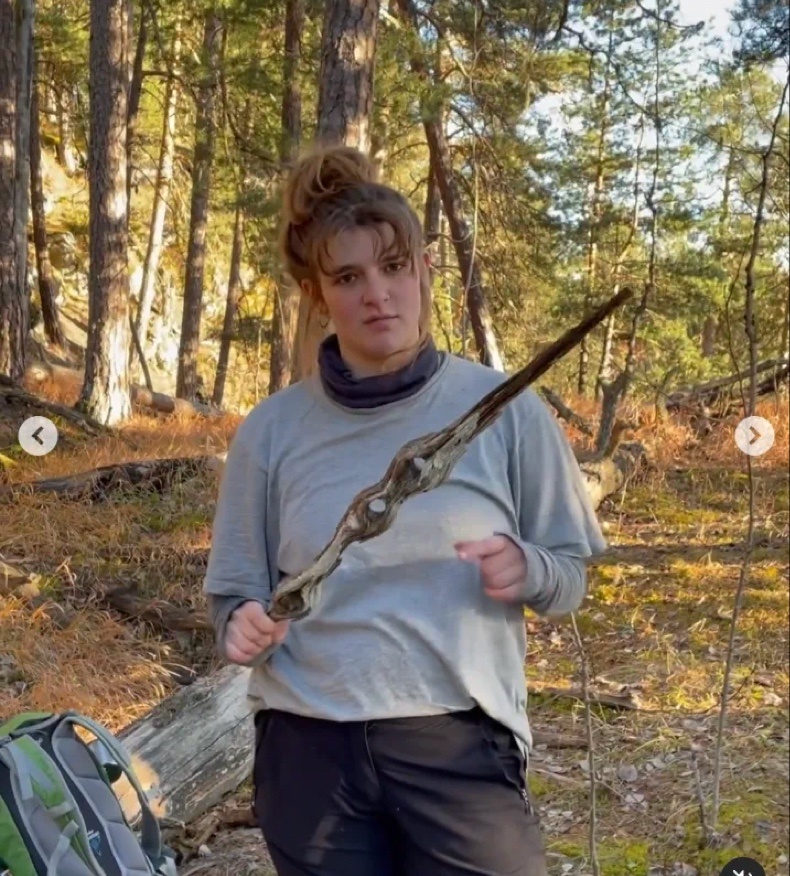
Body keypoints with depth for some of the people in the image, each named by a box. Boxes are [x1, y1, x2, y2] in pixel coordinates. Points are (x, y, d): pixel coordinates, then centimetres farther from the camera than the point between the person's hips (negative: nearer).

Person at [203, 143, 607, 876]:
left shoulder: (504, 410, -3)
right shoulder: (272, 430, 0)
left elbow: (570, 574, 4)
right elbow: (235, 595, 7)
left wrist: (525, 569, -18)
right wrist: (245, 627, -16)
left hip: (460, 746, -1)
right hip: (310, 749, 2)